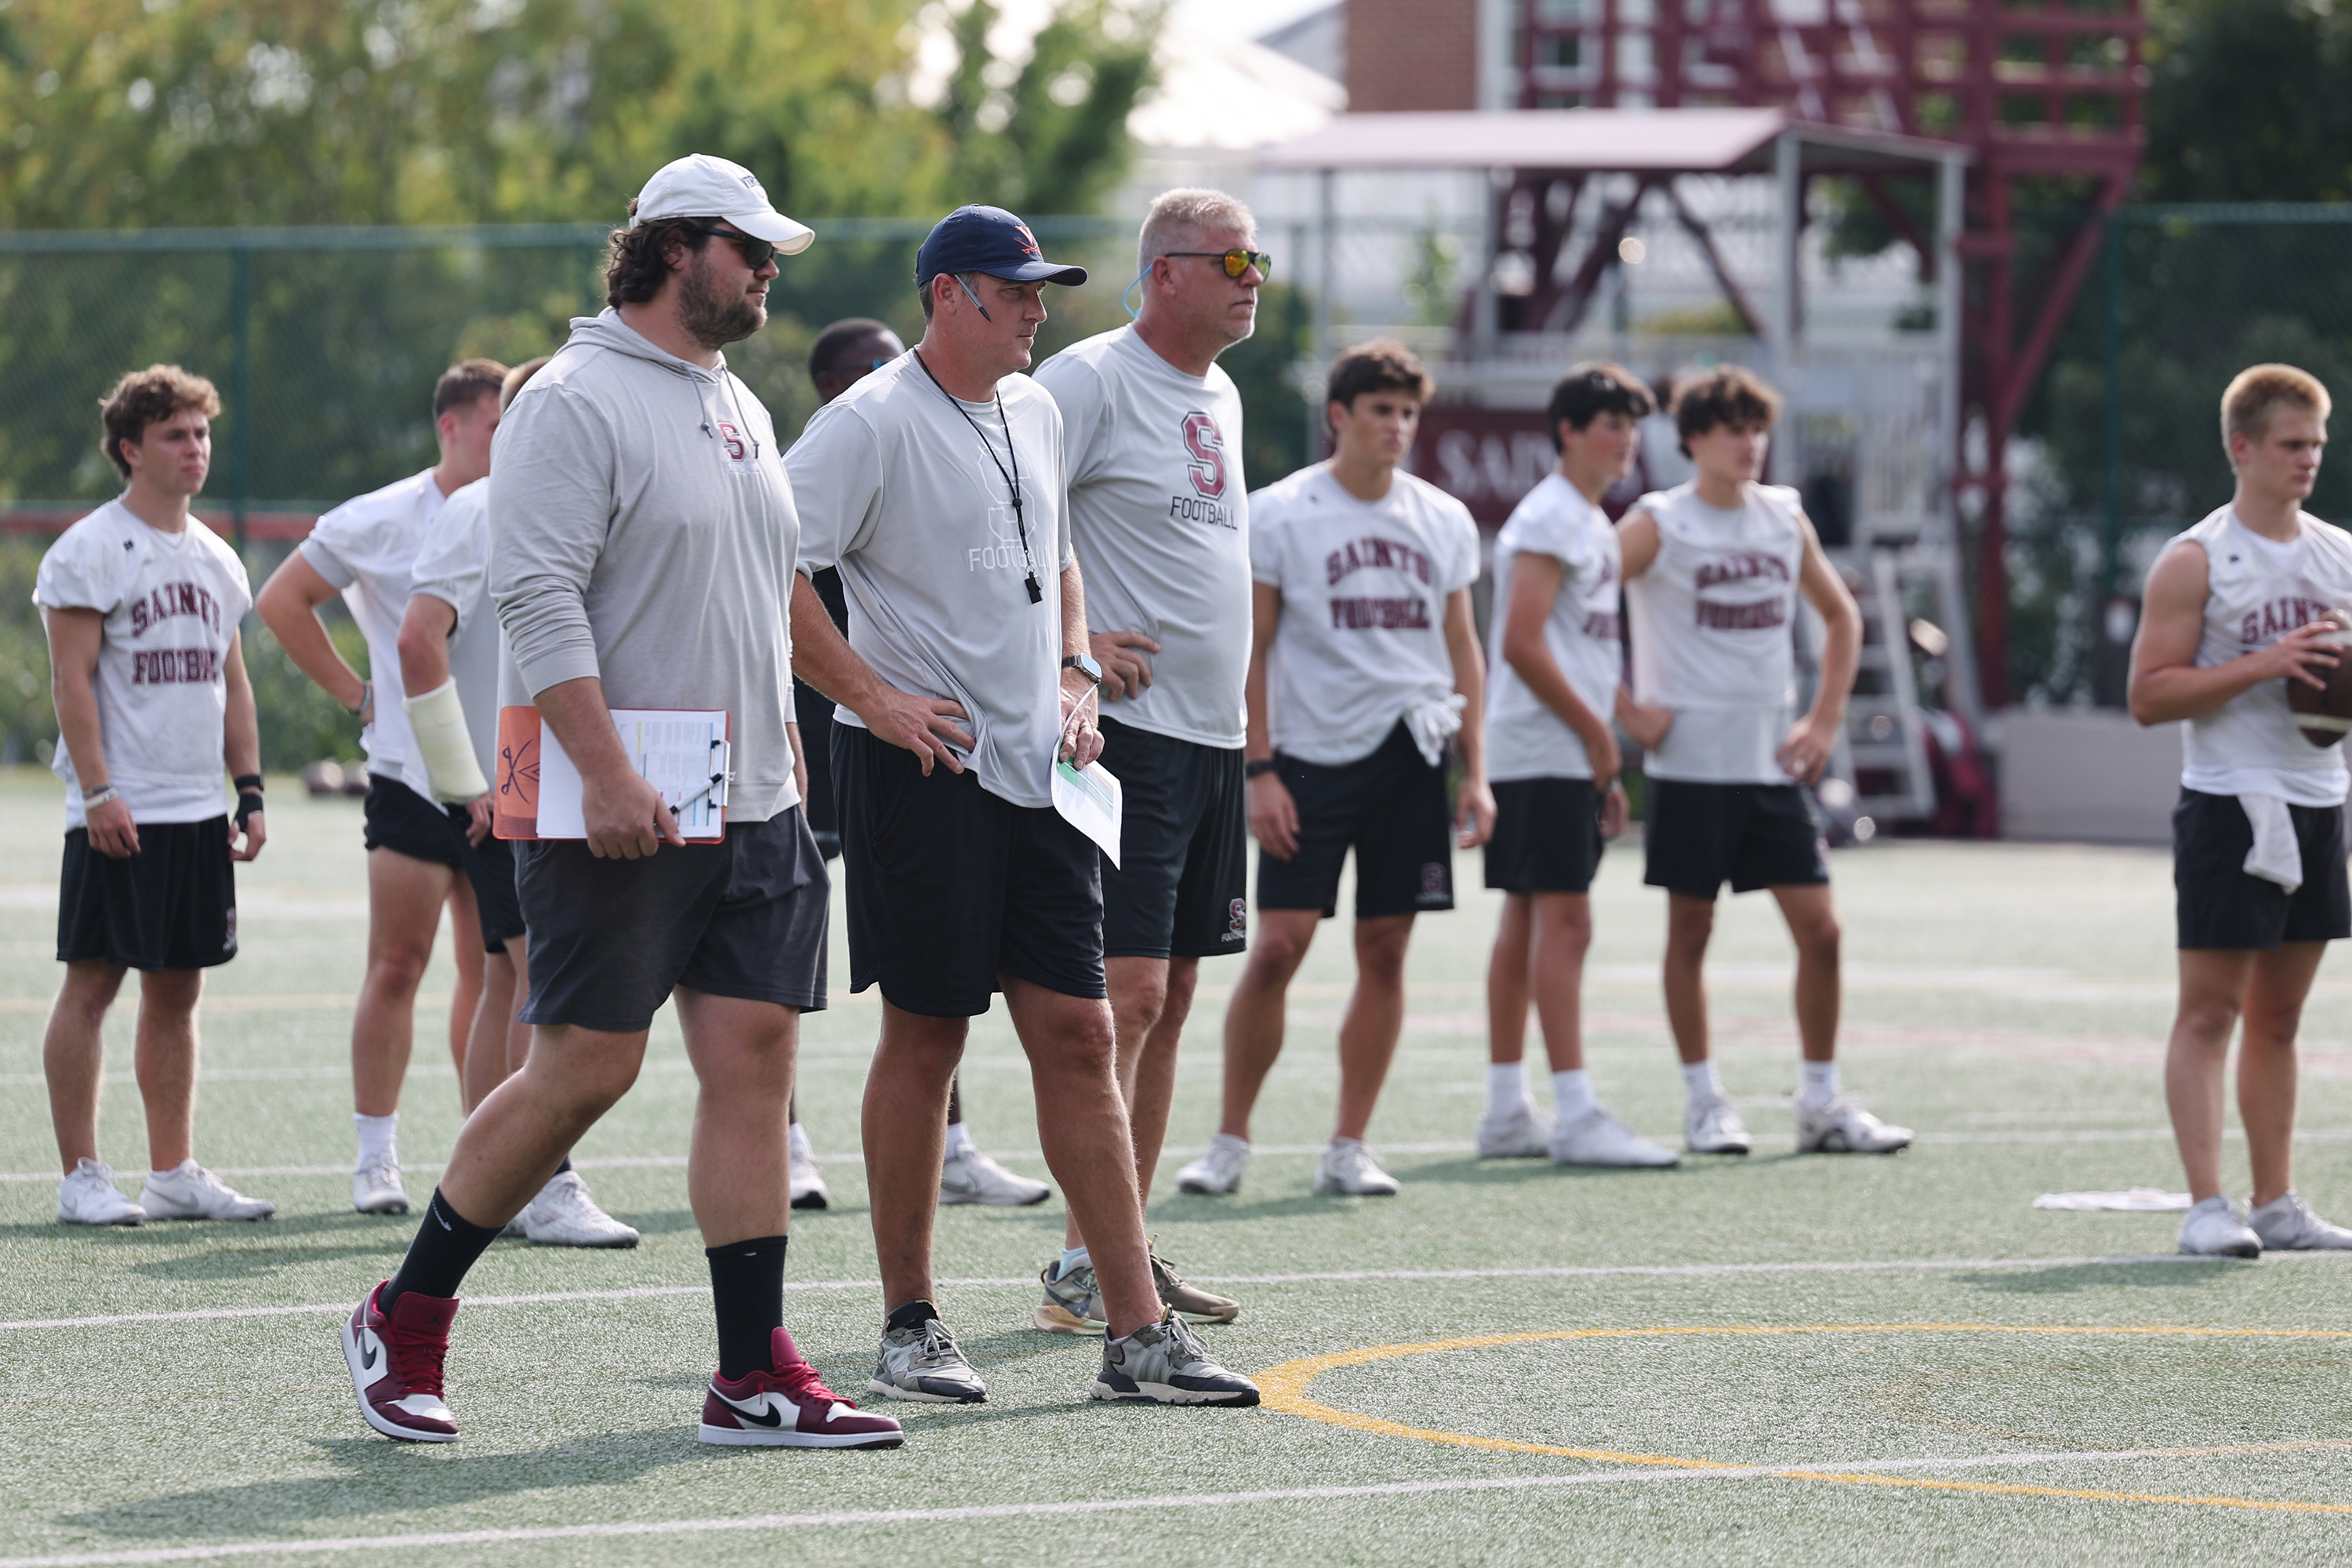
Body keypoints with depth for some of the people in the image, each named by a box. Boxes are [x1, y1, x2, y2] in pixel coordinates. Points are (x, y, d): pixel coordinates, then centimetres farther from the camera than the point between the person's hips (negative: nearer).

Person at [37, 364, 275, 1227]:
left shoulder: (215, 558, 15)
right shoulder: (89, 550, -6)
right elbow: (72, 680, -11)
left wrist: (251, 789, 13)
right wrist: (99, 790, -18)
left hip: (200, 810, 7)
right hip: (119, 814, -7)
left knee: (177, 991, 9)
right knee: (91, 983, -4)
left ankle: (174, 1171, 14)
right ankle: (81, 1178, 0)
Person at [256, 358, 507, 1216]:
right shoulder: (382, 521, -3)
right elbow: (281, 600, 5)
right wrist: (353, 691, 0)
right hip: (410, 777, -3)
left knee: (492, 971, 6)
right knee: (397, 966, -5)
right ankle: (375, 1157, 1)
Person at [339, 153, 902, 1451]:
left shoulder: (738, 407, 18)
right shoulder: (577, 403, -10)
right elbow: (538, 599, -18)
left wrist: (782, 748, 20)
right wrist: (606, 773, -24)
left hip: (754, 809, 8)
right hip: (620, 815, -8)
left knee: (753, 1061, 1)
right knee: (583, 1072, -6)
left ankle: (755, 1378, 1)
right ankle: (404, 1320, 10)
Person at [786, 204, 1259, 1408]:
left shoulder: (1032, 413, 15)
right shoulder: (871, 423, -10)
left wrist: (1074, 677, 14)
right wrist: (872, 698, -17)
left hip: (1036, 771, 7)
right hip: (923, 769, -7)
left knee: (1077, 1037, 3)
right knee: (925, 1038, 0)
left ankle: (1138, 1333, 3)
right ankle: (910, 1328, 10)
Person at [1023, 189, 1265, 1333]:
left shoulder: (1221, 396, 17)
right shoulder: (1092, 380, -11)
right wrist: (1070, 646, -18)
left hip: (1212, 734, 9)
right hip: (1130, 727, -9)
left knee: (1168, 998, 10)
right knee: (1128, 992, -12)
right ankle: (1081, 1269, -11)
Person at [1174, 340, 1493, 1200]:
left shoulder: (1444, 520, 9)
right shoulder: (1277, 515, -2)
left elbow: (1460, 647, 14)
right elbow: (1249, 650, -2)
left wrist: (1475, 770, 7)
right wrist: (1259, 771, -9)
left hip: (1410, 752, 4)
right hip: (1311, 756, -3)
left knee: (1385, 950, 2)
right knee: (1278, 947, -8)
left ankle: (1349, 1147, 9)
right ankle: (1231, 1141, 3)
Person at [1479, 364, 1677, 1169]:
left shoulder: (1595, 523, 19)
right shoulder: (1550, 518, -11)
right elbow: (1522, 644, -19)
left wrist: (1604, 767, 17)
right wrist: (1597, 733, -13)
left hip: (1574, 757, 10)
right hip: (1542, 751, -10)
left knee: (1527, 923, 10)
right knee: (1564, 922, -12)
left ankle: (1506, 1112, 12)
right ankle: (1575, 1116, -14)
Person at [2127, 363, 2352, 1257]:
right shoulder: (2195, 562, -6)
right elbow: (2149, 695, -11)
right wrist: (2261, 666, -20)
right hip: (2229, 804, -6)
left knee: (2279, 1014, 11)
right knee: (2209, 1008, -7)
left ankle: (2276, 1205, 14)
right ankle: (2207, 1207, -9)